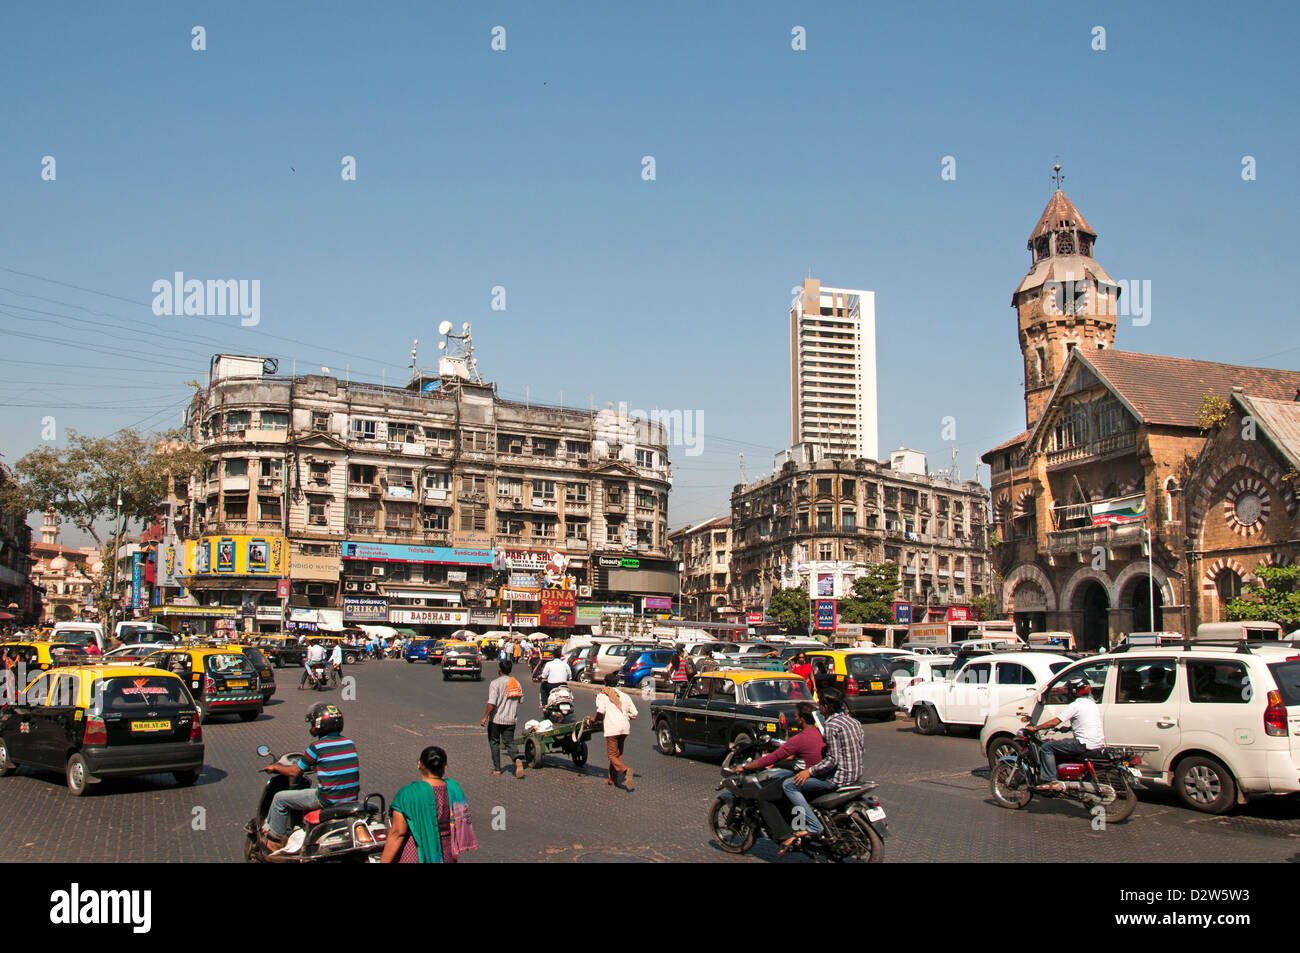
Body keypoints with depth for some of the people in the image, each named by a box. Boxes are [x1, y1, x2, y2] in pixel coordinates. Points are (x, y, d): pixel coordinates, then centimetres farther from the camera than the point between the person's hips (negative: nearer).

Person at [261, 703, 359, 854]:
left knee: (280, 799, 10)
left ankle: (275, 839, 22)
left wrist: (275, 767, 18)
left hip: (328, 800, -7)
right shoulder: (349, 743, 6)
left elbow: (295, 772, 0)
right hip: (352, 798, 7)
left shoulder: (317, 747, -11)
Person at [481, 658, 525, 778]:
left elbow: (492, 703, -19)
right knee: (509, 742, 7)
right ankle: (517, 759, -21)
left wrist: (485, 717, -14)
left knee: (494, 742, 11)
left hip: (496, 719, -4)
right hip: (511, 719, 4)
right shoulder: (516, 682, 6)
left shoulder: (495, 683, -12)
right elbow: (520, 699, 11)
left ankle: (496, 768, 14)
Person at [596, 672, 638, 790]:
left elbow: (600, 711, -11)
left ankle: (625, 769, -30)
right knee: (618, 753, 18)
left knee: (612, 756, -4)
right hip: (625, 727, 5)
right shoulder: (624, 696, 20)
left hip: (612, 727, -5)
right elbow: (634, 714, 14)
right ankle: (612, 778, 20)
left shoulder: (602, 695, 7)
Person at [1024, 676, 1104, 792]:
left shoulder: (1075, 705, -10)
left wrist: (1035, 728, -4)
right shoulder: (1093, 704, 16)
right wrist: (1068, 728, 31)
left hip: (1085, 743, -9)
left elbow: (1054, 722, -12)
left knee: (1046, 748, -7)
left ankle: (1051, 781, -17)